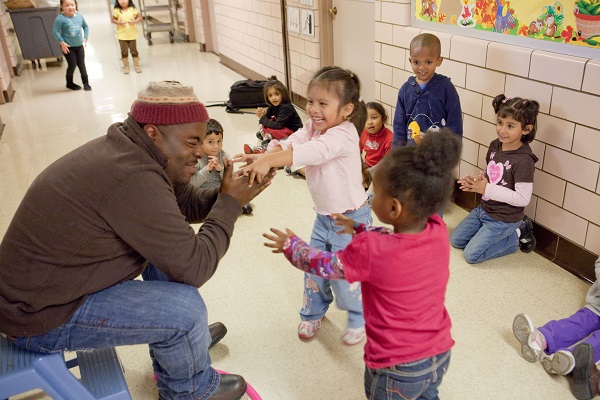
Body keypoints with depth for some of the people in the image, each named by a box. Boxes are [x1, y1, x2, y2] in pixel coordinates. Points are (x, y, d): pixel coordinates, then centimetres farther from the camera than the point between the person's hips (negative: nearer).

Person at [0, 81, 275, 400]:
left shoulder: (125, 147, -2)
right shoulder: (134, 179, -31)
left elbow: (187, 205, 8)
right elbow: (194, 268, -25)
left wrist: (230, 193, -9)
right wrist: (230, 203, -15)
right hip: (41, 316, -10)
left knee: (169, 247, 12)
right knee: (186, 308, -16)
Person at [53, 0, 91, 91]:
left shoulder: (79, 16, -1)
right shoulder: (60, 18, -16)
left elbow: (85, 27, 14)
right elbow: (55, 31, -16)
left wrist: (85, 38, 5)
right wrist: (62, 43, -18)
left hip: (79, 45, 4)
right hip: (68, 47, -4)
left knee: (81, 65, 8)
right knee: (72, 65, -1)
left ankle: (86, 82, 21)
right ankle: (69, 83, 19)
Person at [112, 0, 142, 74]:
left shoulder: (132, 9, -7)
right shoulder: (116, 11, -8)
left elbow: (140, 17, 0)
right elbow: (113, 20, 1)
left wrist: (134, 21, -17)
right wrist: (119, 22, -19)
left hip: (132, 34, 0)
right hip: (122, 35, 0)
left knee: (134, 51, 10)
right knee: (124, 52, 7)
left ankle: (137, 65, 23)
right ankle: (126, 66, 21)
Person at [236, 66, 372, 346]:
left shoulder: (344, 134, -27)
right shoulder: (312, 127, -2)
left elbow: (314, 151, -44)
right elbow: (290, 144, -16)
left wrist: (269, 160, -54)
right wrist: (265, 156, -38)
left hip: (350, 218, -7)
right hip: (324, 215, 7)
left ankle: (359, 319, 30)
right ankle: (313, 313, 40)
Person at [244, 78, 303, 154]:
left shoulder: (286, 108, -25)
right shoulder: (273, 106, 0)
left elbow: (278, 126, -27)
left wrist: (263, 118, -19)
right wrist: (263, 114, -19)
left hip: (293, 132, -9)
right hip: (284, 127, 9)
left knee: (267, 129, -28)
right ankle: (266, 139, -14)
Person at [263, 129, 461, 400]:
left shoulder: (369, 250, -30)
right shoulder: (438, 230, -15)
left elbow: (322, 265, -10)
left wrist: (290, 244, 7)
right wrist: (359, 229, 16)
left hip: (397, 369, -4)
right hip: (440, 356, 4)